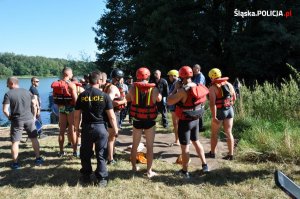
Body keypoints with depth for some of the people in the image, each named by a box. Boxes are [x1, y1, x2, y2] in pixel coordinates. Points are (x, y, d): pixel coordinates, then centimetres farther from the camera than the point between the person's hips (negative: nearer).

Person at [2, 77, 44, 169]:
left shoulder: (8, 94, -6)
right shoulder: (27, 92, 5)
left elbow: (5, 110, -12)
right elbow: (35, 105, 2)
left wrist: (10, 118, 3)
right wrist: (34, 116, 10)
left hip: (17, 120, -3)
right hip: (29, 119, 3)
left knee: (15, 142, 7)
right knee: (34, 139, 14)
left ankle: (15, 163, 11)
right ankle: (38, 159, 19)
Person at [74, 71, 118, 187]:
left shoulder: (82, 95, 0)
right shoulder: (104, 96, -8)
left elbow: (77, 115, 3)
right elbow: (111, 116, -7)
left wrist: (77, 127, 15)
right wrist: (115, 129, 4)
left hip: (86, 128, 2)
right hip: (100, 127, -2)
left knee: (85, 154, 17)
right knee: (101, 155, 8)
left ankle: (86, 176, 29)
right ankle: (102, 179, 12)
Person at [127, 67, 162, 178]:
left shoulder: (133, 88, -8)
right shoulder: (153, 89, -11)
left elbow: (127, 99, 10)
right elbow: (159, 99, 8)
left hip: (137, 121, 2)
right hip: (149, 121, -2)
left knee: (135, 145, 19)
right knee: (150, 147, 9)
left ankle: (134, 167, 33)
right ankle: (149, 171, 14)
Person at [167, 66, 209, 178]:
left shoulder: (183, 90, -23)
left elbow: (169, 102, -21)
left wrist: (176, 89, -11)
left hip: (185, 121, -7)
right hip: (195, 119, 7)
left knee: (185, 146, 4)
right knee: (196, 142, 23)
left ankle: (185, 171, 17)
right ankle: (204, 166, 30)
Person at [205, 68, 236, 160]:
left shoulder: (213, 87, -13)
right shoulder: (229, 84, 6)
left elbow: (212, 103, -22)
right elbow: (234, 98, 14)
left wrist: (214, 117, -21)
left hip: (219, 111, -5)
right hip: (230, 110, 6)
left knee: (214, 133, 11)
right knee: (229, 133, 9)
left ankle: (212, 153, 23)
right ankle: (230, 154, 11)